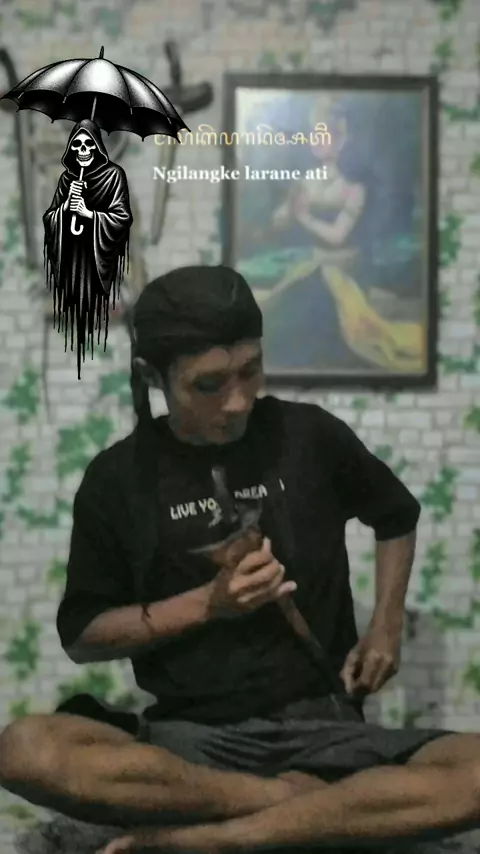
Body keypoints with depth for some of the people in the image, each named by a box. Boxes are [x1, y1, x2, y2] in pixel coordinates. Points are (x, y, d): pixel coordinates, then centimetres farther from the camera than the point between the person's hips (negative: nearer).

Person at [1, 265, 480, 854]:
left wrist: (386, 627, 7)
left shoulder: (308, 435, 3)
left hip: (320, 727, 1)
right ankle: (303, 801, -23)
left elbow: (397, 514, 22)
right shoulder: (118, 477, 2)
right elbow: (81, 636, 5)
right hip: (189, 736, 0)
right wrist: (208, 603, -9)